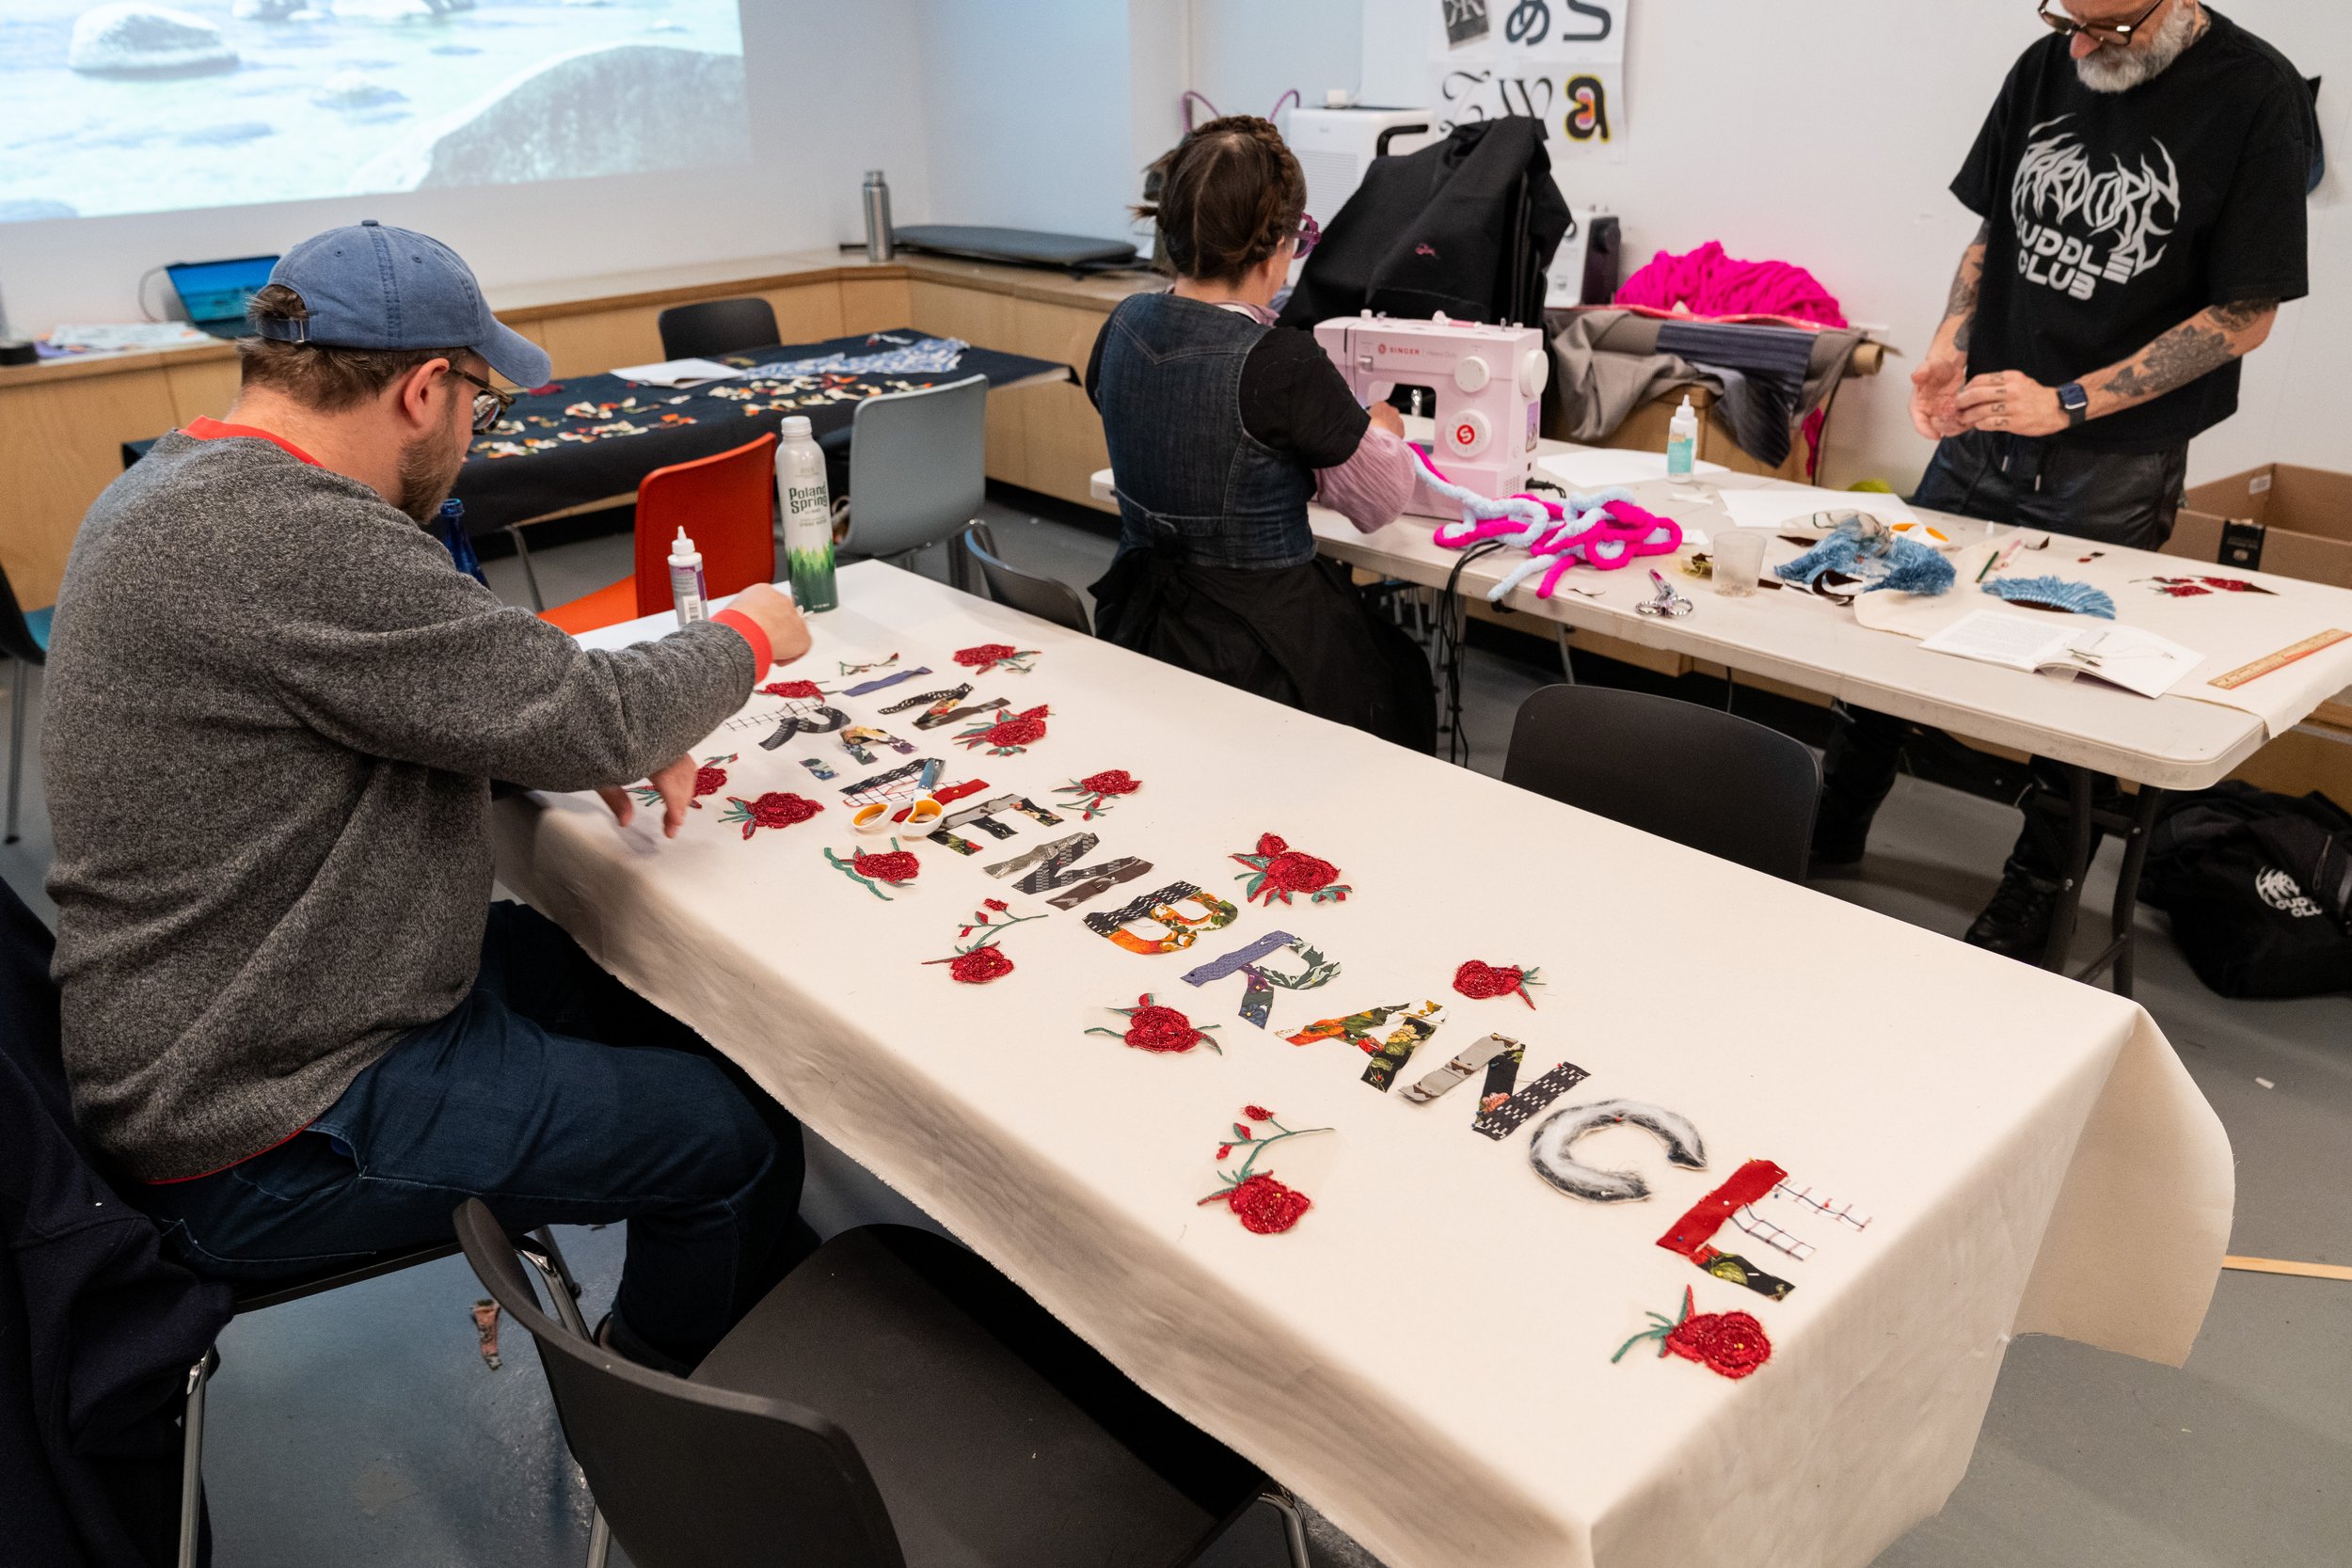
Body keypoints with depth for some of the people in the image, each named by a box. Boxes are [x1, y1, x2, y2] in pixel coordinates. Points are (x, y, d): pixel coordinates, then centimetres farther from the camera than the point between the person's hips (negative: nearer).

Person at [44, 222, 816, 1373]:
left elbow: (408, 695, 15)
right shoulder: (291, 538, -28)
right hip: (260, 1143, -10)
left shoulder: (178, 489, 7)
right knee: (735, 1136, -5)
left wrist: (595, 740, -1)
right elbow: (595, 718, -24)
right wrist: (746, 636, -5)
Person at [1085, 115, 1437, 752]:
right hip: (1258, 656, -6)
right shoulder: (1281, 364, -23)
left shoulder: (1124, 327, -3)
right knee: (1405, 673, 25)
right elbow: (1382, 503, -9)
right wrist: (1385, 429, 13)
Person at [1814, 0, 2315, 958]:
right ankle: (1829, 840, 24)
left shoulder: (2257, 98, -11)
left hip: (2117, 468, -4)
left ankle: (2033, 896, 22)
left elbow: (2245, 315, -11)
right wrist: (1952, 346, -4)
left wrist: (2068, 403, -18)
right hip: (1981, 437, 5)